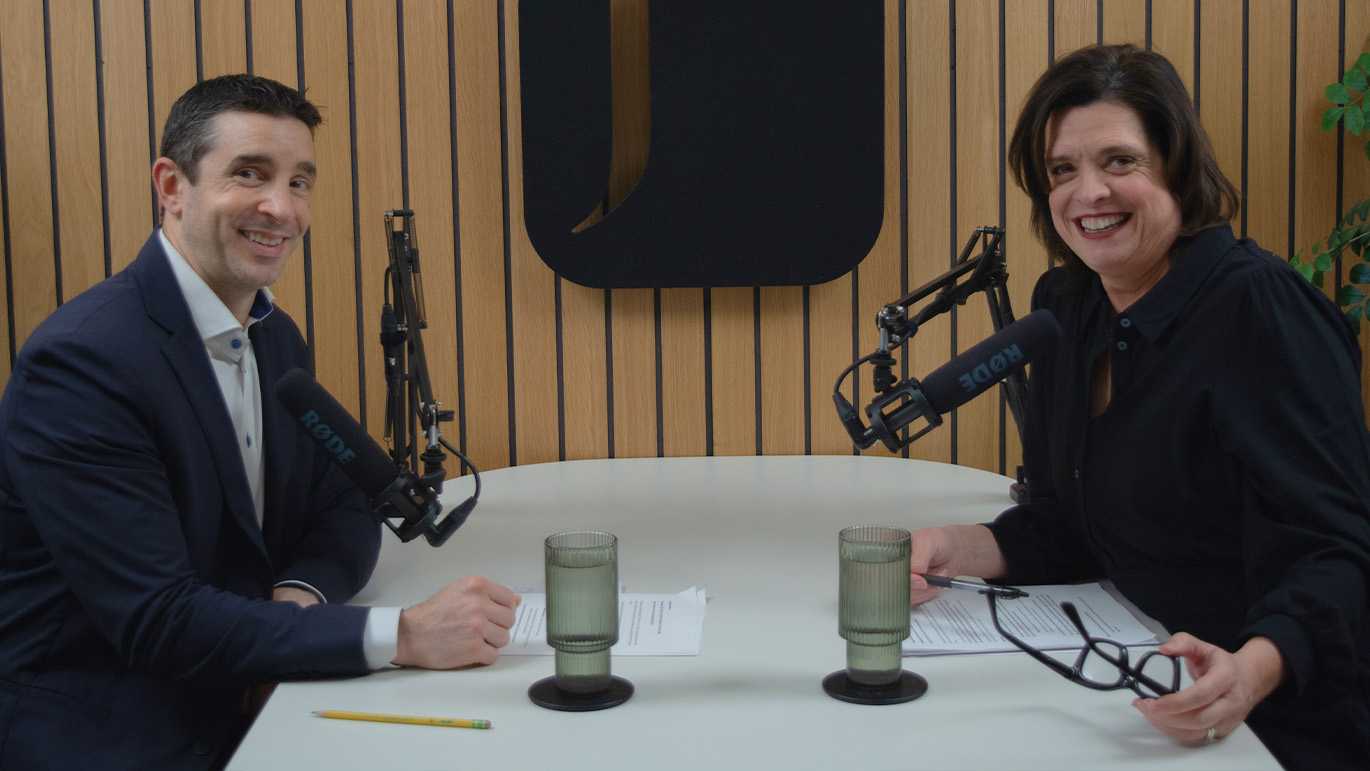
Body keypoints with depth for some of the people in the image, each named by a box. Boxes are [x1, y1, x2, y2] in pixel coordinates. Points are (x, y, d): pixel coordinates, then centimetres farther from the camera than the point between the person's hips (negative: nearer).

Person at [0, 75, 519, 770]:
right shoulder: (81, 358, -19)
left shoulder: (278, 340, 8)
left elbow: (342, 505, 12)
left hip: (227, 714, 8)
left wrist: (300, 596, -12)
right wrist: (401, 635, -29)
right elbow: (156, 620, -24)